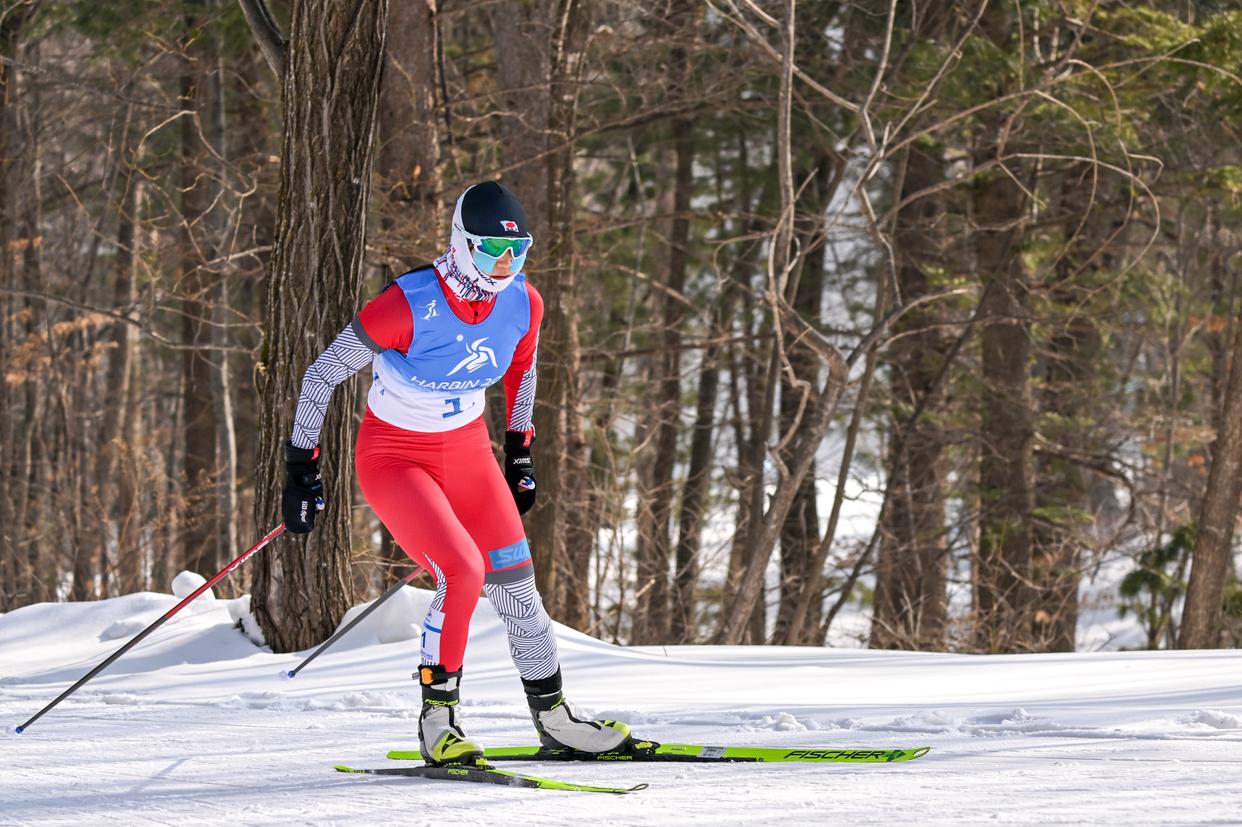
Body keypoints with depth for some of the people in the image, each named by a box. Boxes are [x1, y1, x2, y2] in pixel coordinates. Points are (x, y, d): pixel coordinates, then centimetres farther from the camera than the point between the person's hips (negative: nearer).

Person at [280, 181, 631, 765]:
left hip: (467, 452, 6)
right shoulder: (408, 305, -28)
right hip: (393, 458, -6)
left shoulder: (523, 304, -11)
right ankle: (437, 722, -9)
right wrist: (301, 470, -14)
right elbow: (323, 376, -17)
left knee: (515, 581, 3)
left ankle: (552, 717, 21)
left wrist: (520, 454, 15)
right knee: (463, 572, -23)